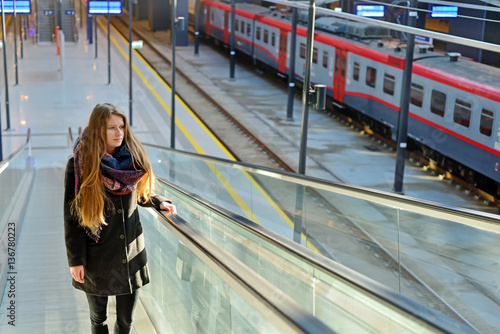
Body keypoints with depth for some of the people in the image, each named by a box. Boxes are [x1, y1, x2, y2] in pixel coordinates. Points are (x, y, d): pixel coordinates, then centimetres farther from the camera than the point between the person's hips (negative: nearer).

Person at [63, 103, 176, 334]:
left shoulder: (132, 159, 0)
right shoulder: (80, 164, -12)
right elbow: (72, 215, -10)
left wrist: (159, 203, -2)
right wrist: (75, 259, -10)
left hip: (130, 254, 3)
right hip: (97, 257, -3)